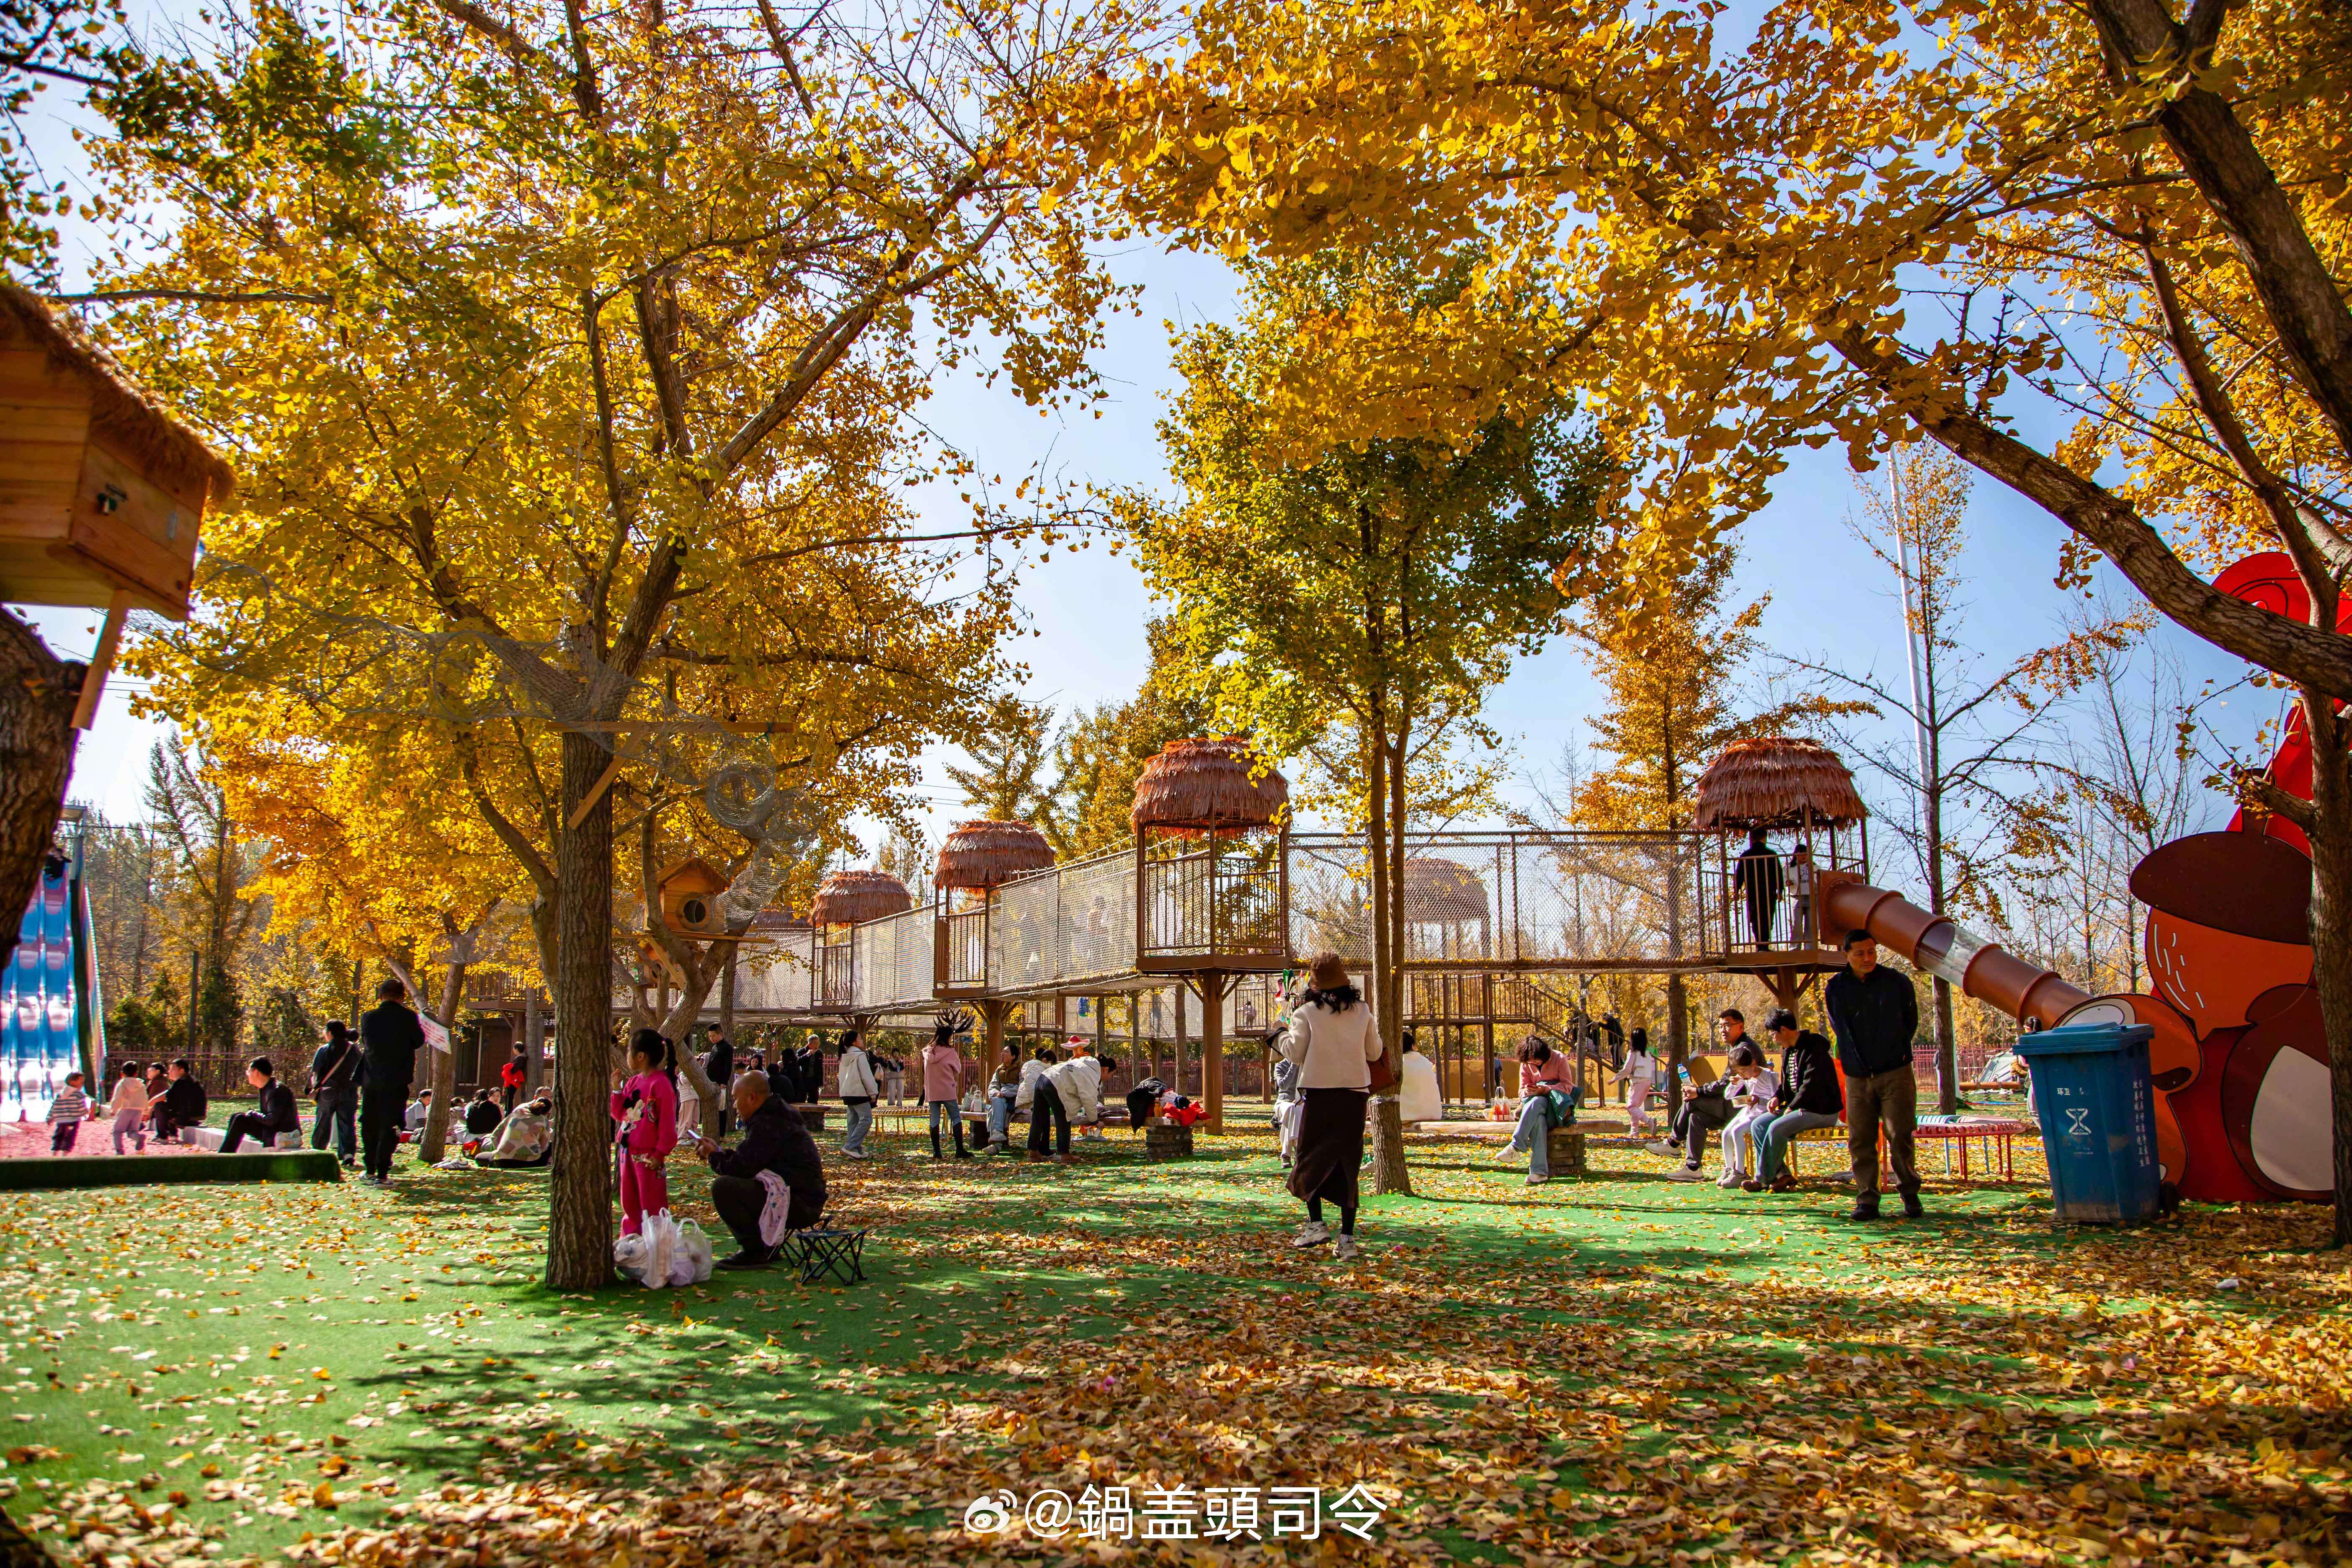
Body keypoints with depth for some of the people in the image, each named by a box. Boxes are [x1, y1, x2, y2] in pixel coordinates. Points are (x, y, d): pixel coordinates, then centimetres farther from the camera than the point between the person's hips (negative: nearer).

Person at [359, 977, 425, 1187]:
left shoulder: (368, 1018, -2)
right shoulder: (408, 1018, -10)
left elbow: (365, 1041, 12)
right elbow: (418, 1042, 3)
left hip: (371, 1080, 3)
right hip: (396, 1081, -3)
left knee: (370, 1125, 16)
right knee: (389, 1126, 0)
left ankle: (370, 1170, 23)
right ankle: (382, 1174, -4)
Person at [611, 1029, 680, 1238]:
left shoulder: (661, 1084, -16)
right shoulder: (633, 1081, 10)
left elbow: (668, 1123, -16)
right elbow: (619, 1114, 16)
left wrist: (661, 1153, -16)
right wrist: (617, 1089, 3)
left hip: (649, 1156, -9)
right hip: (628, 1151, 9)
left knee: (652, 1207, -2)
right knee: (630, 1205, 17)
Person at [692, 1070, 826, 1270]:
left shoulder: (767, 1124, -15)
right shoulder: (778, 1116, 18)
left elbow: (742, 1167, -17)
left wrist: (714, 1157, 1)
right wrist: (718, 1151, 20)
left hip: (798, 1204, -11)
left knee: (723, 1187, -19)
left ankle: (755, 1252, -10)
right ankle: (767, 1246, 19)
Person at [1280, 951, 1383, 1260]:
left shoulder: (1307, 1012, -5)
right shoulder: (1362, 1010, 4)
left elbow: (1295, 1054, -5)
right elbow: (1374, 1053, 10)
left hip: (1319, 1093, -3)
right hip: (1354, 1094, 3)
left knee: (1310, 1159, 11)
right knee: (1348, 1164, 6)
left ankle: (1316, 1224, 1)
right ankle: (1347, 1238, 3)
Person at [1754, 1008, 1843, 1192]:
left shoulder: (1814, 1049, -16)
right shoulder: (1788, 1050, 13)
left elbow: (1811, 1084, -23)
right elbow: (1787, 1083, 22)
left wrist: (1791, 1108, -18)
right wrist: (1778, 1098, 3)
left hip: (1822, 1111, -10)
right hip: (1797, 1107, 10)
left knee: (1777, 1127, -27)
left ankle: (1764, 1178, -15)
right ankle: (1782, 1175, -13)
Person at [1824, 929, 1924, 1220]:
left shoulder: (1897, 983, -1)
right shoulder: (1835, 989, 2)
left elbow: (1910, 1022, 14)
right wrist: (1857, 1060, 12)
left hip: (1895, 1073, -2)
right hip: (1857, 1076, 2)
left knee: (1900, 1136, -4)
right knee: (1860, 1141, 1)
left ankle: (1910, 1194, 13)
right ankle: (1867, 1201, 7)